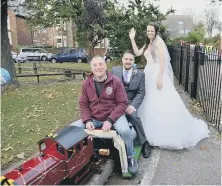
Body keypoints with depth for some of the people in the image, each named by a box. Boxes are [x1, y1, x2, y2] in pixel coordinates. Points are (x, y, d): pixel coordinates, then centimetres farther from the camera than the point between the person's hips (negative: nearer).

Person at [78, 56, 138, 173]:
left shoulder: (116, 81, -8)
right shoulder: (86, 83, 1)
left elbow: (122, 103, -10)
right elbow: (83, 104, 4)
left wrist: (110, 120, -21)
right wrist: (87, 120, -12)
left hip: (114, 116, -3)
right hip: (94, 118, 4)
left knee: (125, 131, -31)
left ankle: (130, 158, -1)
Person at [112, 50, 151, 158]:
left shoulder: (140, 74, 3)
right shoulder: (114, 70, 6)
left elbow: (141, 92, -1)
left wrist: (132, 106, -17)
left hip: (131, 102, -1)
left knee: (133, 115, -31)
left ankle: (144, 143, -11)